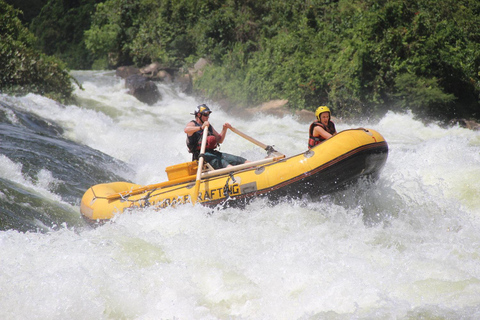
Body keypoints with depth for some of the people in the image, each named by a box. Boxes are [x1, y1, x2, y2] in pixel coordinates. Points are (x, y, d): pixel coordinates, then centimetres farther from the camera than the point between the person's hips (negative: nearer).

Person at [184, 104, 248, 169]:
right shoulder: (192, 124, 2)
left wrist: (224, 129, 12)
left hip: (212, 152, 8)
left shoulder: (209, 126, 24)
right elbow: (186, 130, -24)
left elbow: (220, 140, 28)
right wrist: (201, 127, -36)